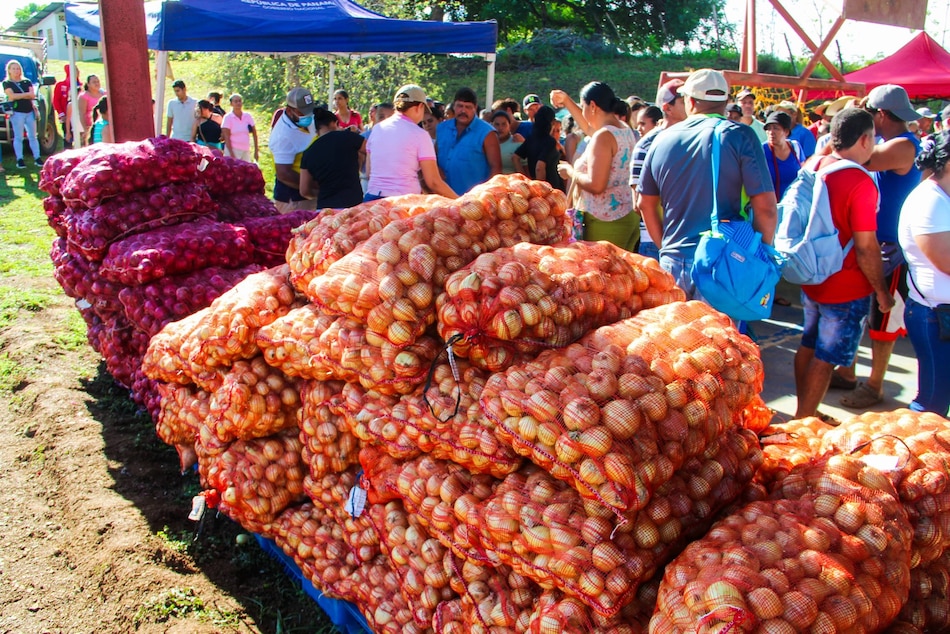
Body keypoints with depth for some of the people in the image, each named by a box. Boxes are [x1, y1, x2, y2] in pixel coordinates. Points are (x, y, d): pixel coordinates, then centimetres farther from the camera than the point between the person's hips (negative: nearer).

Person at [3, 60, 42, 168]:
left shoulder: (27, 82, 13)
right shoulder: (7, 83, 3)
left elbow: (33, 95, 1)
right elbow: (12, 96, -12)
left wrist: (18, 96, -8)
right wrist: (26, 94, -6)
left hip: (29, 112, 4)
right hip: (17, 113, -3)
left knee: (32, 136, 6)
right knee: (18, 137, -2)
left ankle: (37, 158, 9)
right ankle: (20, 160, 0)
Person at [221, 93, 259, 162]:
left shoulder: (248, 116, 7)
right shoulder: (228, 117, -3)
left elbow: (254, 134, 8)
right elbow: (226, 137, -8)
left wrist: (256, 151, 2)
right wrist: (231, 154, -15)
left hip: (246, 151, 4)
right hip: (232, 149, -4)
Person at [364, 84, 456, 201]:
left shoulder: (377, 128, 9)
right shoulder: (419, 134, -5)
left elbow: (368, 171, 16)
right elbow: (433, 182, -7)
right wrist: (459, 200, 3)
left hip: (373, 198, 5)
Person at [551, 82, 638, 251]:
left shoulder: (603, 136, -15)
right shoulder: (625, 130, 13)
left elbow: (596, 185, -22)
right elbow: (590, 128, 34)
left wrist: (571, 172, -5)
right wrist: (567, 101, 35)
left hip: (605, 223, -9)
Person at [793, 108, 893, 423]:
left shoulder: (811, 166, -1)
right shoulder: (861, 183, -23)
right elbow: (865, 247, -21)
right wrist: (882, 290, -10)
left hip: (811, 279, 8)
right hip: (847, 289, -8)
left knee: (808, 346, 18)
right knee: (826, 358, 4)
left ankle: (804, 413, 32)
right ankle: (803, 422, 13)